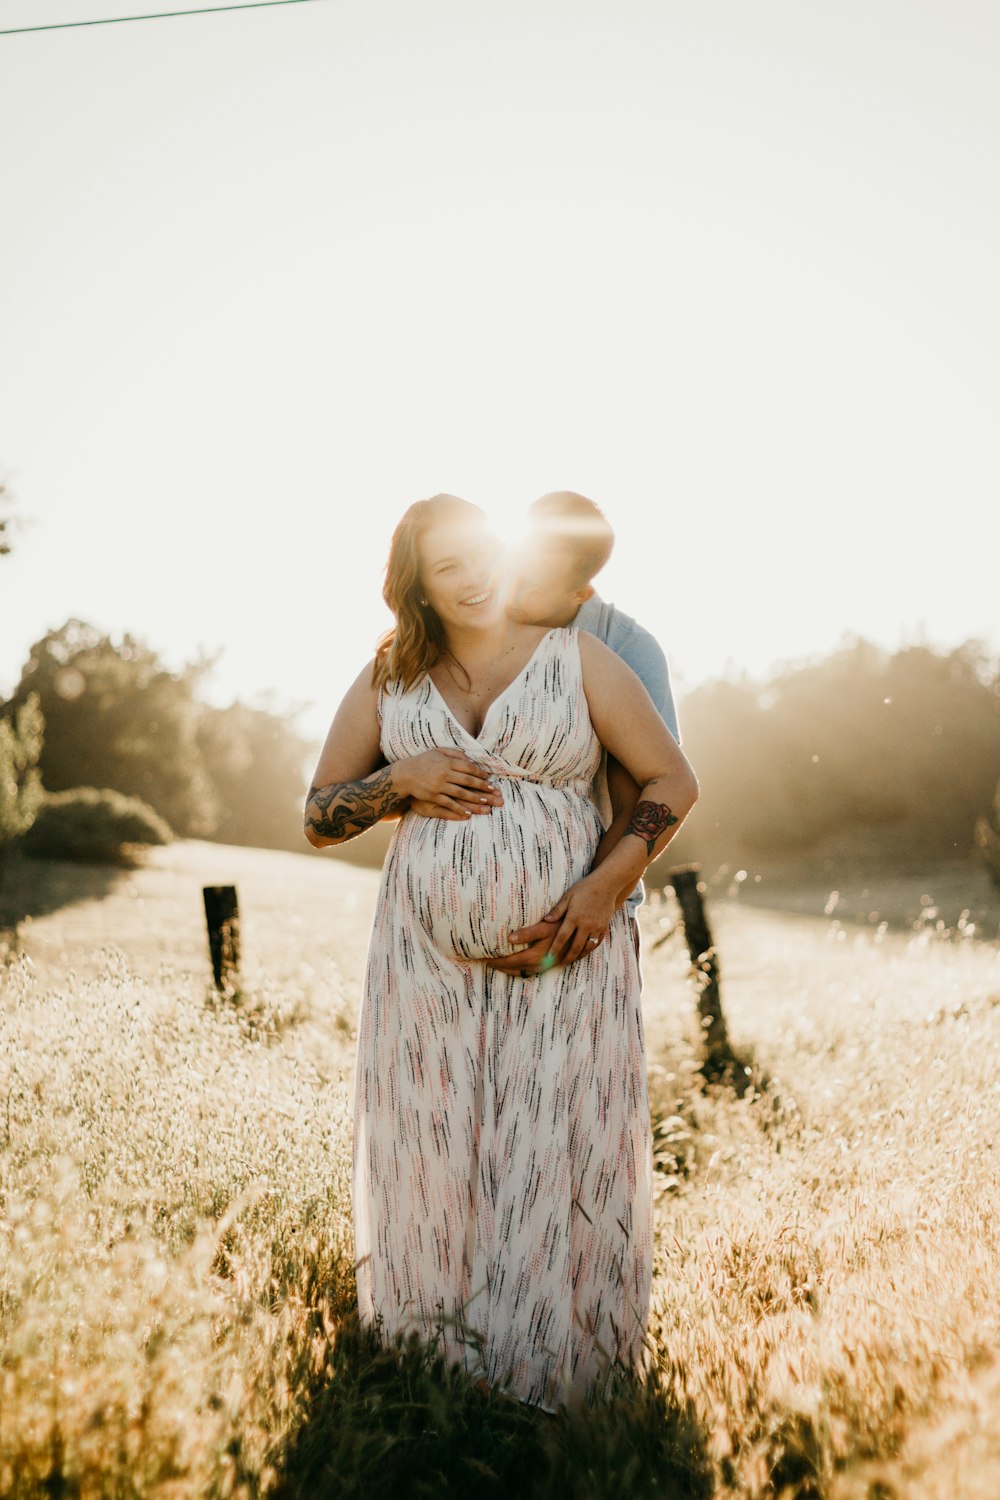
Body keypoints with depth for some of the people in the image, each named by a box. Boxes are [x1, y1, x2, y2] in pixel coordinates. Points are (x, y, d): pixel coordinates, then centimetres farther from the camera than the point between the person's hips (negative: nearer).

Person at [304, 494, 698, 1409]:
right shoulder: (387, 681, 6)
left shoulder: (576, 660, -1)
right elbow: (318, 820, 7)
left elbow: (673, 781, 2)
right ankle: (437, 1359, 29)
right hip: (428, 963, 2)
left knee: (556, 1159, 3)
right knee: (435, 1160, 10)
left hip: (564, 957, -2)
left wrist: (609, 883, -11)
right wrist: (403, 777, -11)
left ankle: (554, 1363, 22)